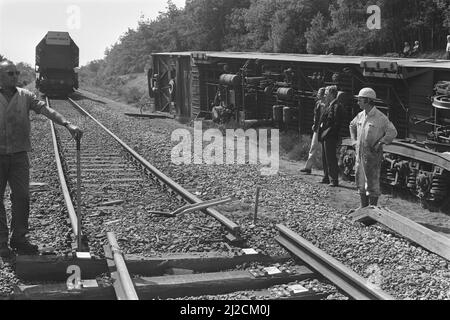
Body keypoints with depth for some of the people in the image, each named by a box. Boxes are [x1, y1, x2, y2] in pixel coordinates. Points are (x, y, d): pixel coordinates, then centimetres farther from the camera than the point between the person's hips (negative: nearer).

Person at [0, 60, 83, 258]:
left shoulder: (24, 96, 3)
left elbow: (46, 110, -7)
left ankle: (19, 238, 16)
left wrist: (67, 124, -21)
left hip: (19, 155, 2)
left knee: (22, 197, 2)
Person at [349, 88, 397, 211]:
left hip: (373, 154, -7)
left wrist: (380, 143, -15)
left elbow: (392, 132, -13)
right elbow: (352, 126, 28)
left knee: (372, 181, -2)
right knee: (360, 179, 13)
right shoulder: (360, 115, 8)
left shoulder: (380, 117, -13)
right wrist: (354, 140, 19)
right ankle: (363, 206, 24)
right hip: (360, 153, 7)